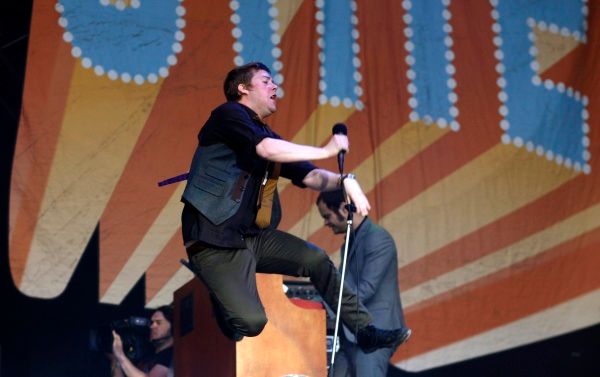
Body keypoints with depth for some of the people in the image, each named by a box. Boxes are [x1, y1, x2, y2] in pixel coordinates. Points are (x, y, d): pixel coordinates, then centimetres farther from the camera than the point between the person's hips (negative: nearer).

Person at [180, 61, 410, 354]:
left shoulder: (268, 136, 18)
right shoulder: (228, 115, -6)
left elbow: (308, 176, 11)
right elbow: (266, 149, -22)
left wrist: (343, 181, -9)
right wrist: (325, 151, -14)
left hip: (253, 236, 9)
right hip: (216, 242, -9)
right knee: (250, 321, -23)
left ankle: (364, 330, 14)